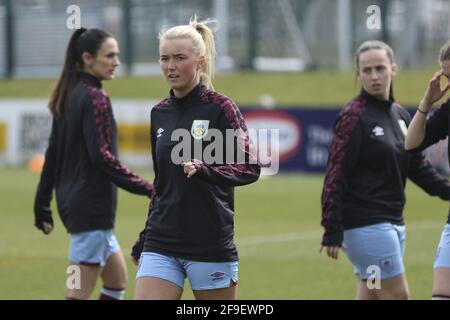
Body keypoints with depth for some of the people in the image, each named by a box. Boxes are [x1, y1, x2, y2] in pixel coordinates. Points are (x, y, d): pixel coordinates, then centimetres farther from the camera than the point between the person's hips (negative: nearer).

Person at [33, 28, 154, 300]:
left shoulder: (68, 97, 12)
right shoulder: (95, 98, -14)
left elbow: (52, 154, 15)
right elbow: (102, 156, -21)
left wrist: (42, 206, 18)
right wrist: (147, 189, -20)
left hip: (71, 201, 10)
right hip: (92, 206, -10)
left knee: (118, 280, 19)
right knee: (78, 294, -7)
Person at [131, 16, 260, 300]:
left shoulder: (220, 107, -5)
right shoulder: (159, 113, 12)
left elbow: (250, 168, -14)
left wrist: (205, 170, -31)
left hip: (211, 244, -5)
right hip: (161, 245, 5)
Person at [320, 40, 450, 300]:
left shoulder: (400, 115, 11)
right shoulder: (354, 116, -11)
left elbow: (418, 166, 19)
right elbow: (336, 175, -15)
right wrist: (332, 232, -20)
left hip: (393, 222, 7)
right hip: (366, 225, -7)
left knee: (370, 297, 9)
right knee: (398, 295, -6)